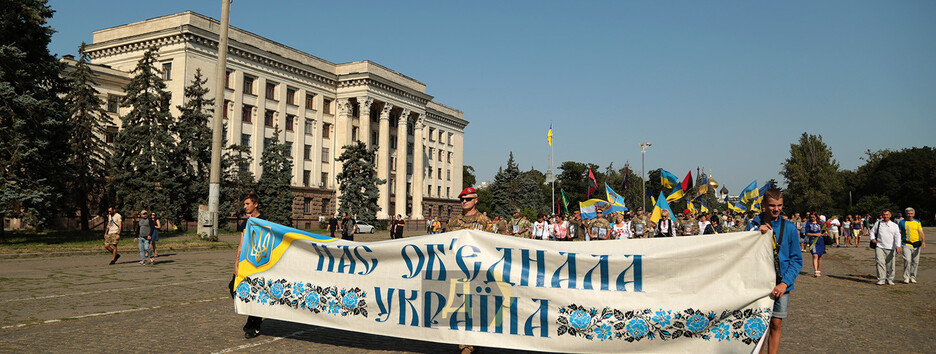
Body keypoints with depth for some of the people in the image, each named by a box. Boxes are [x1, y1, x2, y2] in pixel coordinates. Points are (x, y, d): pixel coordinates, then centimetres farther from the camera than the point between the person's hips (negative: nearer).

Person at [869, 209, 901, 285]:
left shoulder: (895, 226, 12)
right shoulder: (878, 224, 13)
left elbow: (897, 236, 2)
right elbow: (872, 231, 20)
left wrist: (898, 245, -12)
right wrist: (873, 238, 0)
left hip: (890, 248, 1)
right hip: (879, 247, -1)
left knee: (890, 264, 2)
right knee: (880, 263, -11)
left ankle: (890, 279, 16)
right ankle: (881, 279, -11)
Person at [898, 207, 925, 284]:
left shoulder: (917, 222, 8)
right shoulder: (902, 222, 5)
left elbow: (921, 233, 2)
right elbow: (899, 233, 10)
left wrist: (924, 241, -14)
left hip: (917, 245, 2)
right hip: (907, 245, -2)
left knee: (915, 262, 5)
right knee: (907, 260, -16)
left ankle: (912, 277, 17)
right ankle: (906, 277, -6)